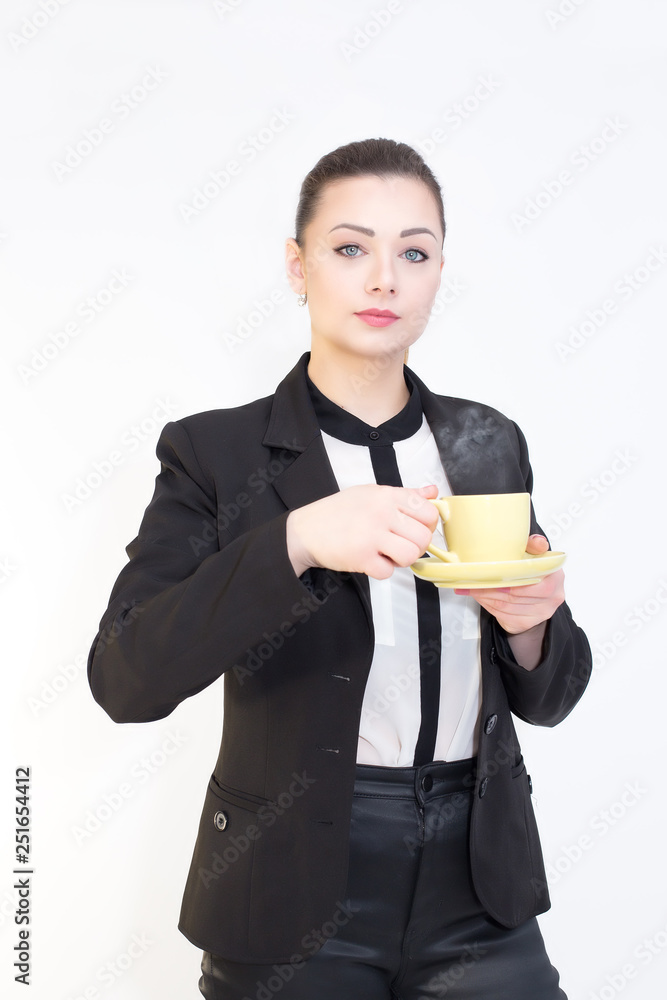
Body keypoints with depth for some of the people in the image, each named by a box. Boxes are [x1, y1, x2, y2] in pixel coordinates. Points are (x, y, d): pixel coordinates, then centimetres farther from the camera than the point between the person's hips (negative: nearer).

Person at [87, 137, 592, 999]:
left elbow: (546, 701, 8)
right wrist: (296, 539, -29)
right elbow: (124, 678, -18)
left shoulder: (488, 443, 3)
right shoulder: (216, 451, -7)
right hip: (297, 893, -3)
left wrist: (528, 623, -14)